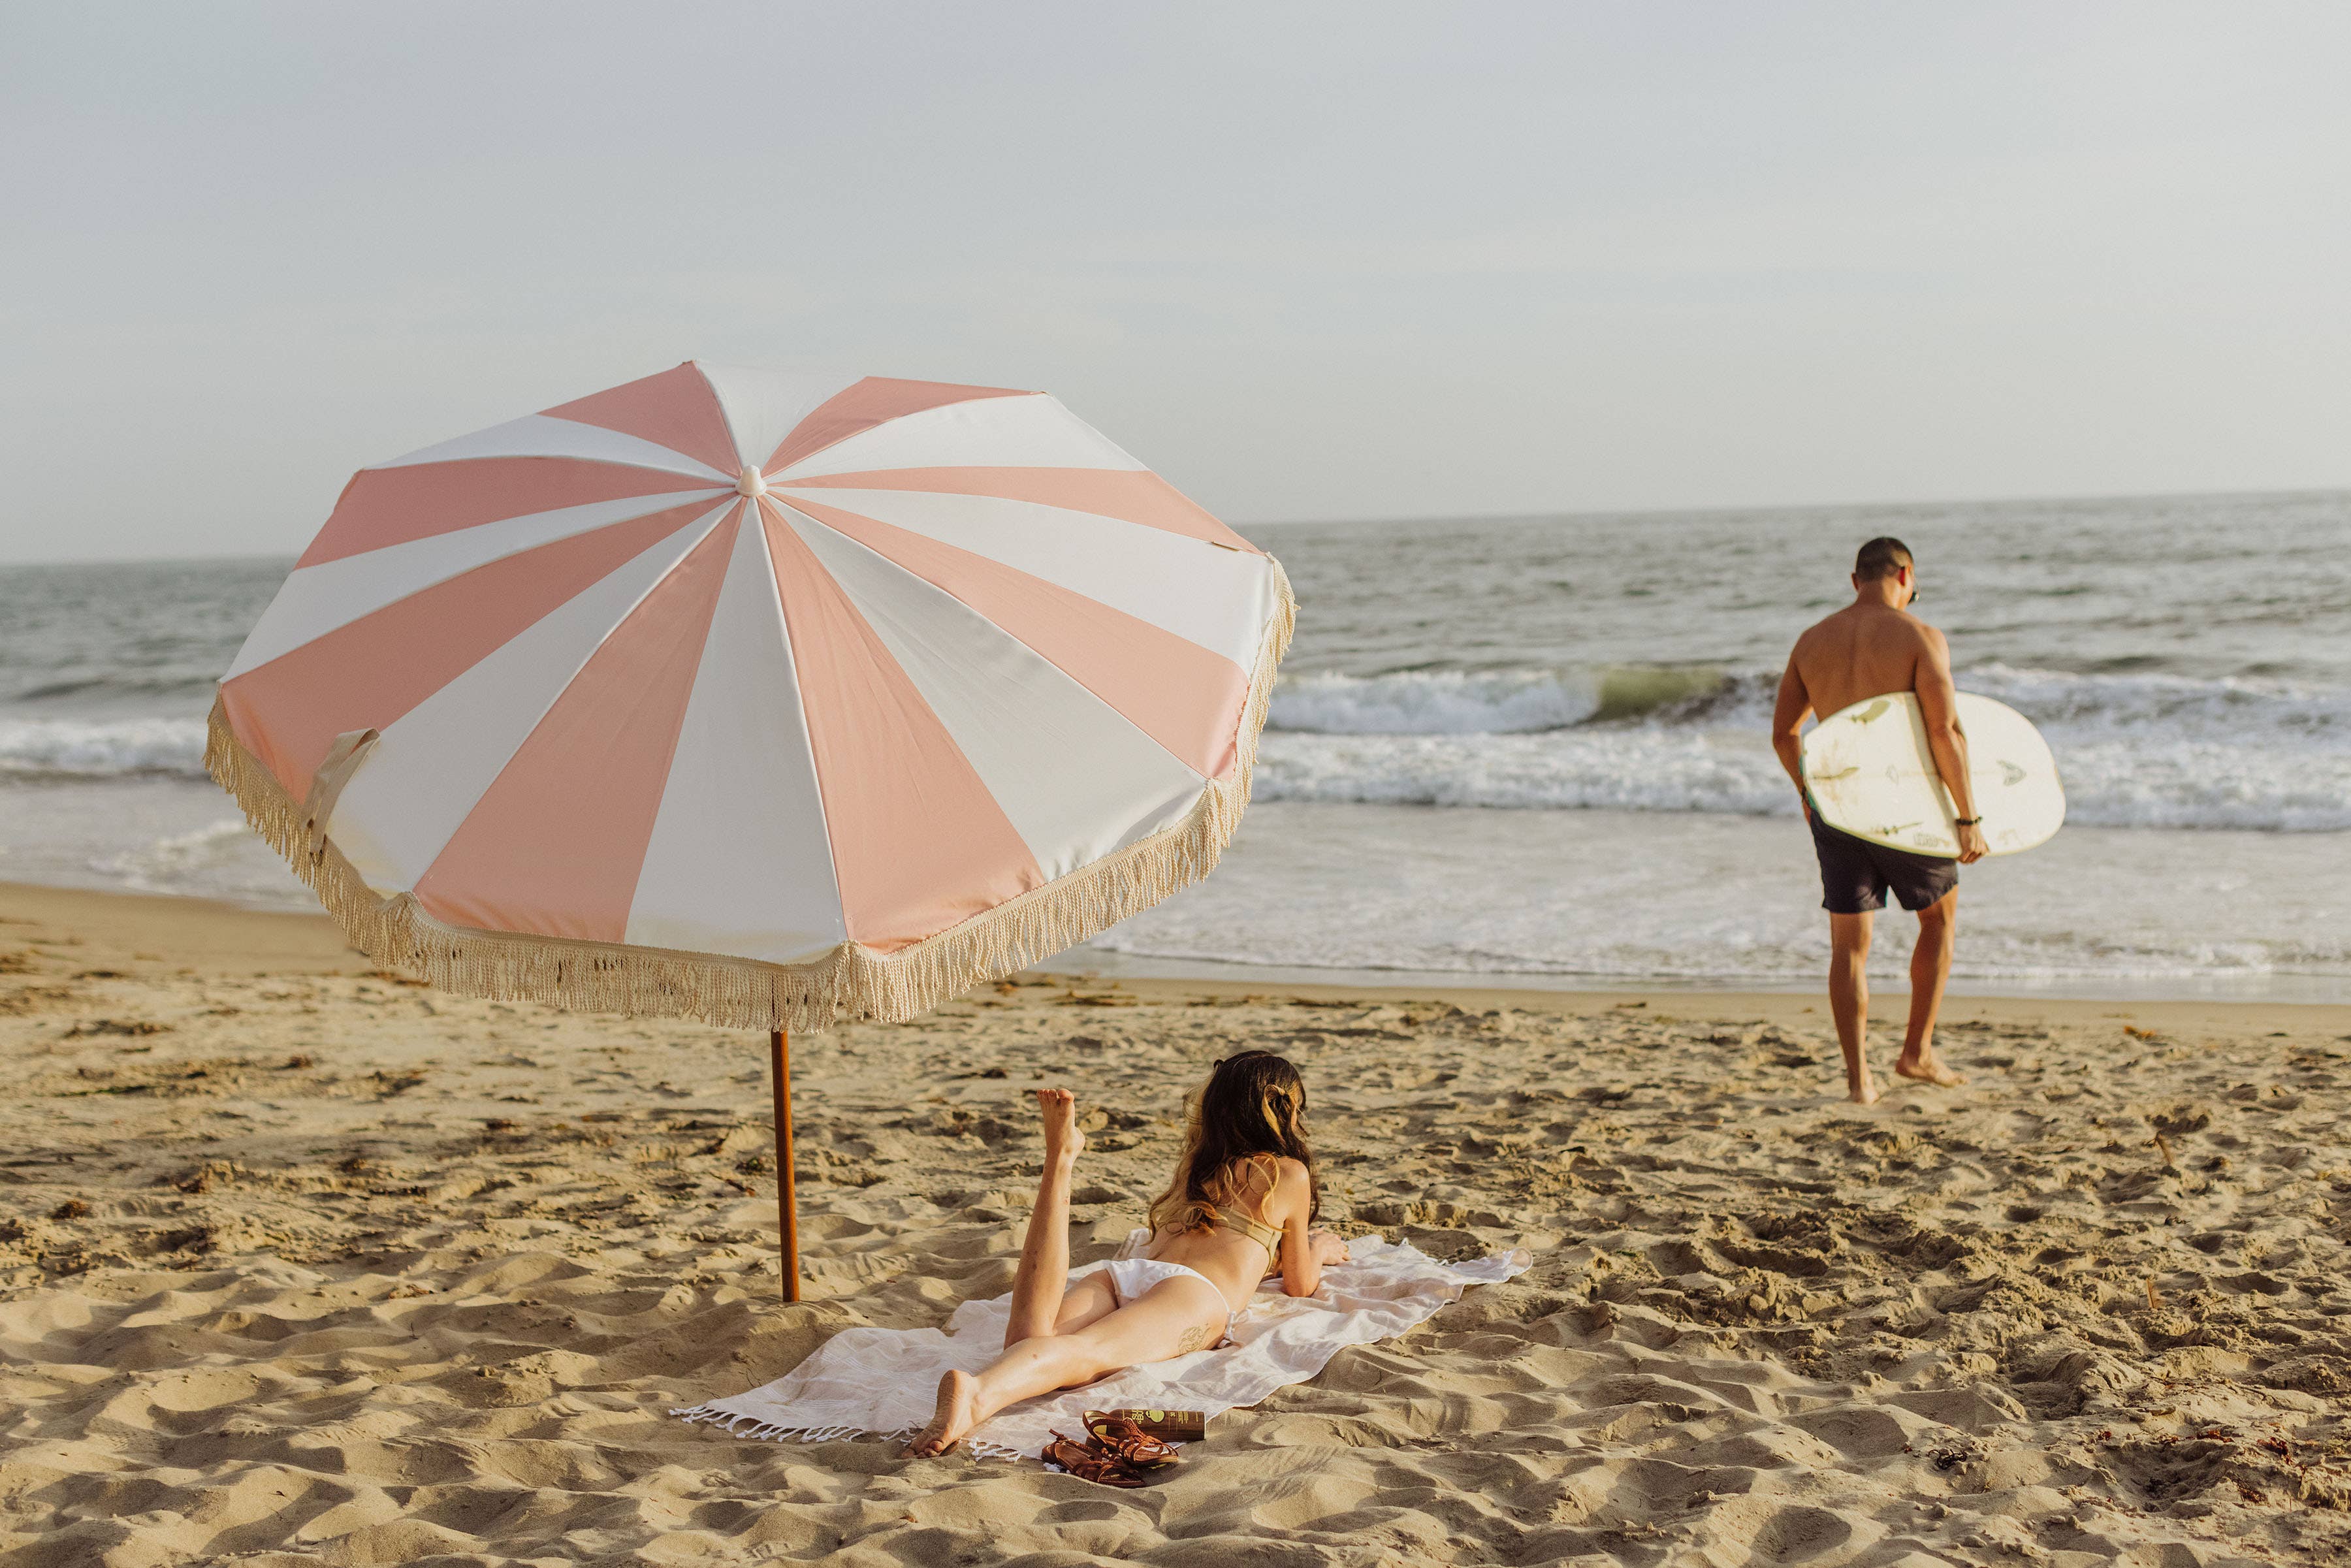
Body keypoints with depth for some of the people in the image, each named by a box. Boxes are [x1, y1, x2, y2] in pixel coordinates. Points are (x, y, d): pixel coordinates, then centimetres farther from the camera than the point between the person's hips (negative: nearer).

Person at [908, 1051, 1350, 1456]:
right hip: (1194, 1290, -5)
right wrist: (1318, 1251, 52)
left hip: (1125, 1272, 5)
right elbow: (1300, 1284, 31)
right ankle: (980, 1390, -62)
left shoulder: (1196, 1162, 40)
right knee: (1082, 1354, -32)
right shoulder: (1290, 1174, 23)